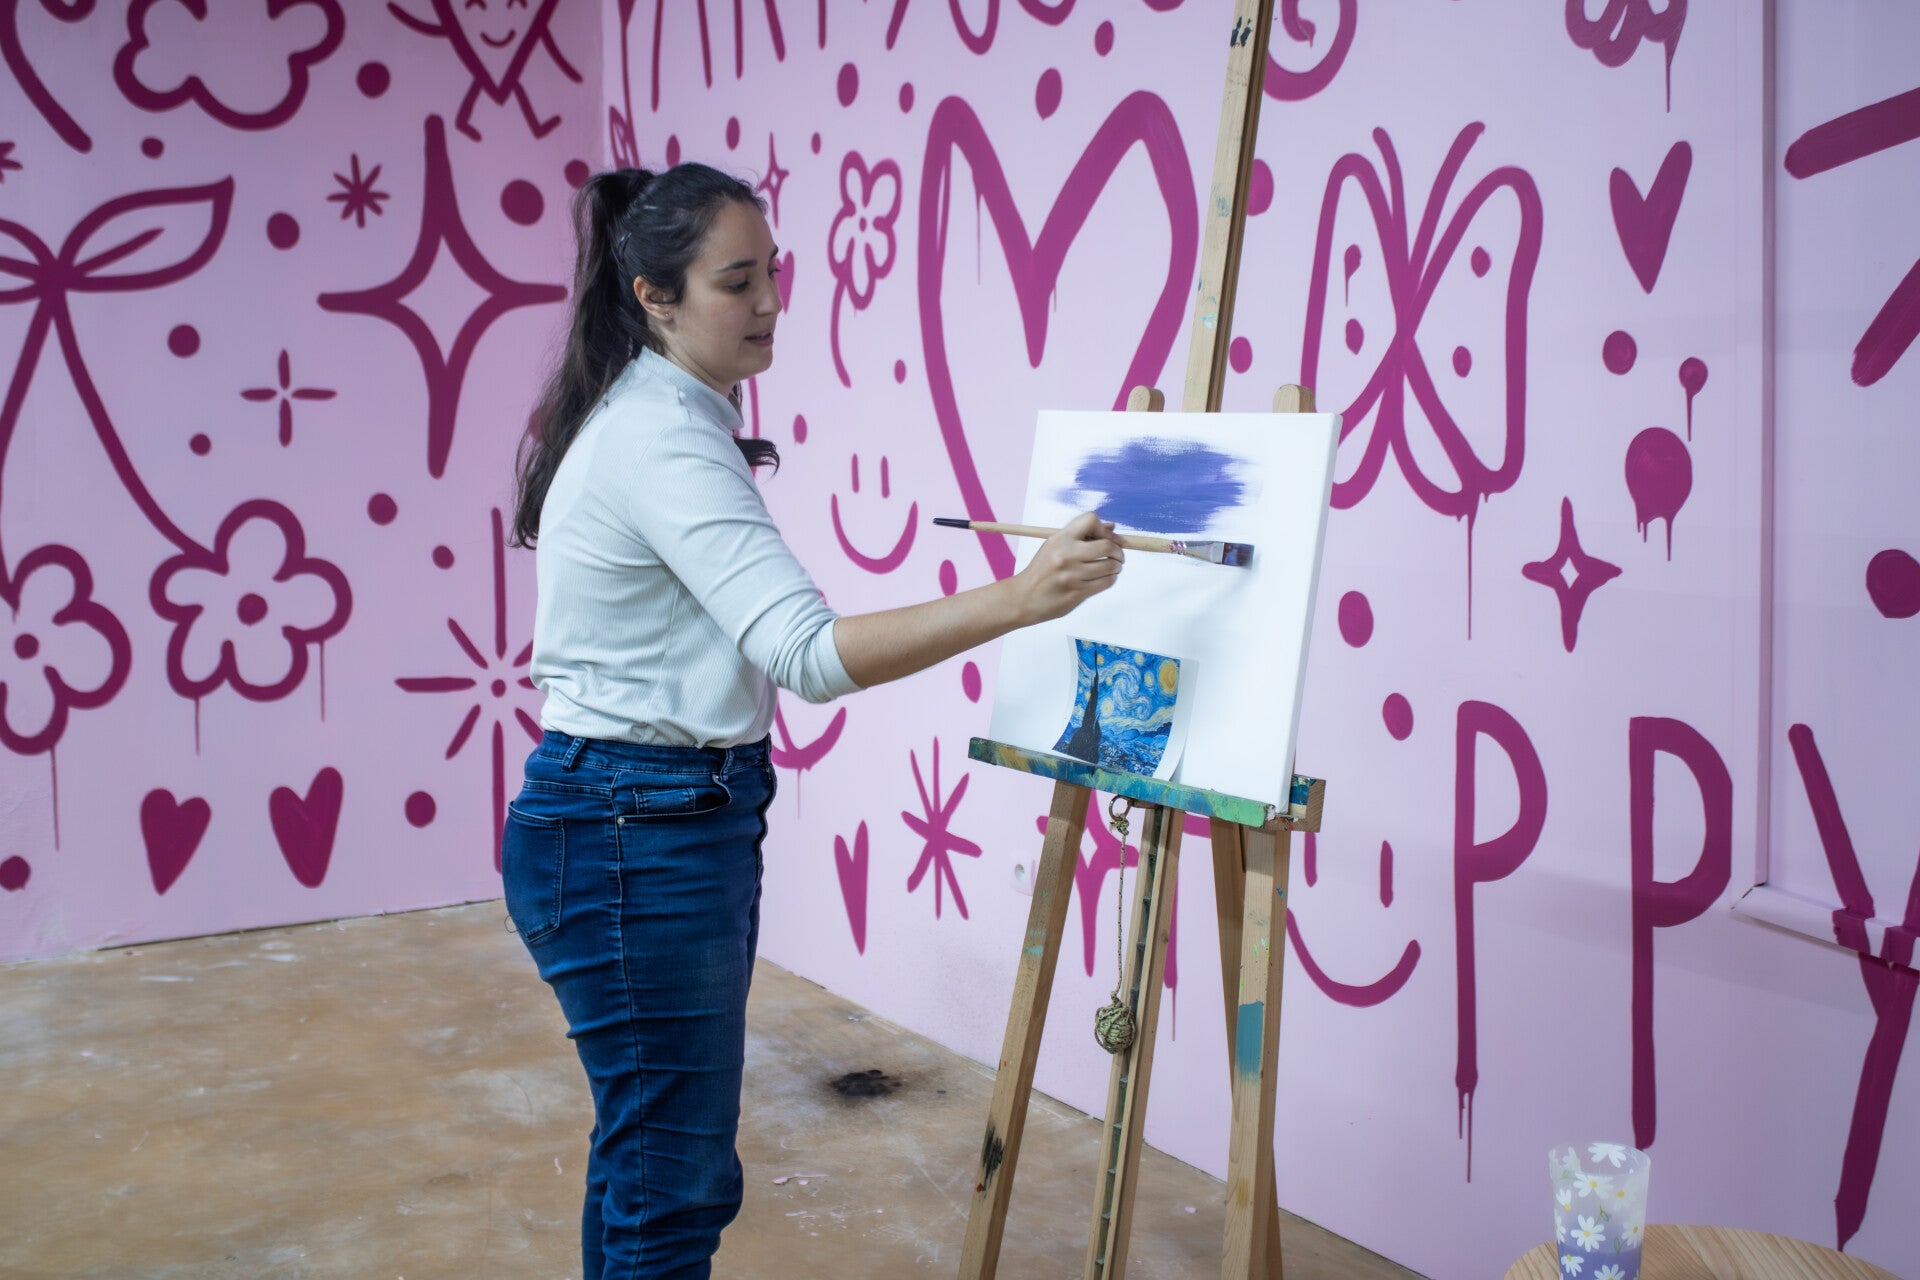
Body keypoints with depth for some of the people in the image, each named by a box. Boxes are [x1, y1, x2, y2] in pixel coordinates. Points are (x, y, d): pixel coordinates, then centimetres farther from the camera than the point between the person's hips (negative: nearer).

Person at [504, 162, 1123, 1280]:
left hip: (655, 823, 10)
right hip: (634, 843, -10)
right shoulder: (664, 443, -22)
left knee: (649, 1151, 21)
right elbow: (809, 650, -33)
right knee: (679, 1181, 0)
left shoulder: (638, 418, 11)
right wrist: (1021, 597, -38)